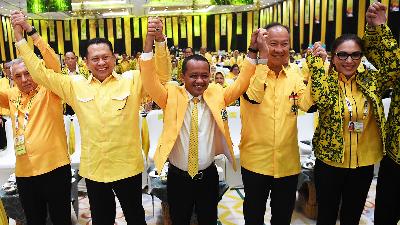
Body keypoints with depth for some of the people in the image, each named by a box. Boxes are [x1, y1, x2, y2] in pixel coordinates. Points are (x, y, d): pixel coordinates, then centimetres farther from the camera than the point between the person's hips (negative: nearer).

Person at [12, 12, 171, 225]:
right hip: (92, 169, 3)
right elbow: (40, 73, 6)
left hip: (128, 167, -2)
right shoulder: (75, 85, 2)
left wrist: (159, 40, -25)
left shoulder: (131, 80, -5)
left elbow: (162, 74, -10)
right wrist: (20, 36, 2)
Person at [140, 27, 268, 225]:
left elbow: (241, 84, -7)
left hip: (209, 176, 2)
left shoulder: (217, 94, -1)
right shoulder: (171, 95, -8)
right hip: (178, 177, -1)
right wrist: (149, 41, -34)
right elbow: (150, 81, -21)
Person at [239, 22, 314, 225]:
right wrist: (261, 57, -28)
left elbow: (307, 104, -13)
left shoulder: (294, 74, 2)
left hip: (288, 161, 3)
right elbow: (253, 97, -28)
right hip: (256, 160, -3)